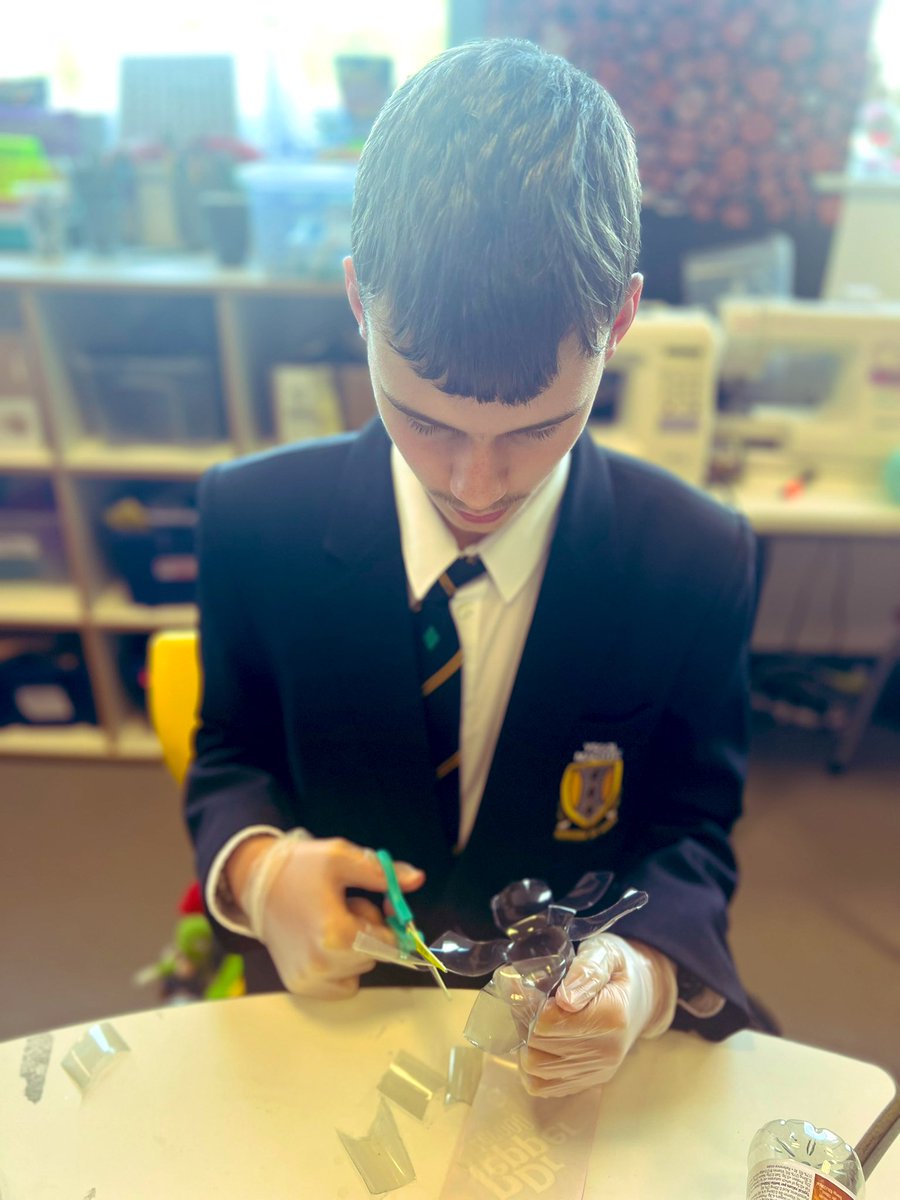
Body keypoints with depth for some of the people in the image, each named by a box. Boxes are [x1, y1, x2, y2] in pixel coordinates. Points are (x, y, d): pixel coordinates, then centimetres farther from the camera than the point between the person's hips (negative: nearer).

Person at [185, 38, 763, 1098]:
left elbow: (692, 825, -3)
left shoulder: (700, 562, -14)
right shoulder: (252, 520, -12)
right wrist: (255, 865, -19)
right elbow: (233, 749, 2)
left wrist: (644, 969, -24)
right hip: (328, 1003, 0)